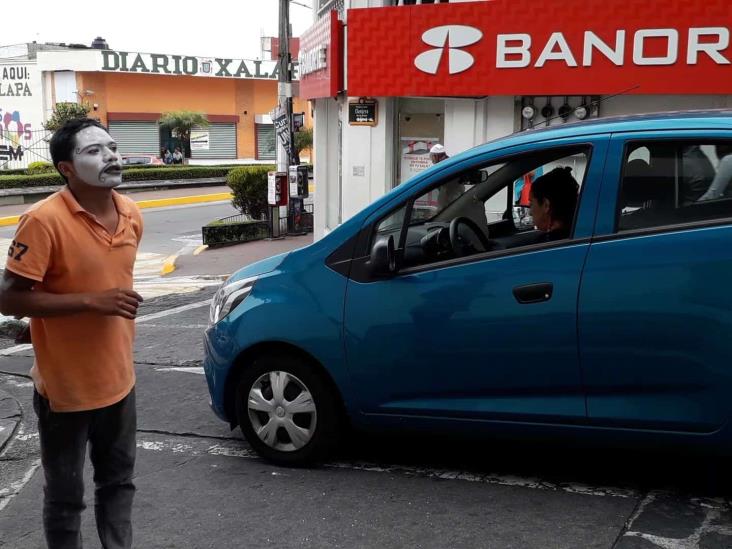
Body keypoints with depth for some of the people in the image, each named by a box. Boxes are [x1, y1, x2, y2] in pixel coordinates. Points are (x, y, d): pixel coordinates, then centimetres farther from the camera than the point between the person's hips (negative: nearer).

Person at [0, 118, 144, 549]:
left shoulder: (131, 215, -1)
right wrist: (92, 301, -25)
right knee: (66, 496, 11)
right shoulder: (44, 220, -21)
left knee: (119, 482, 20)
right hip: (66, 387, -6)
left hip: (118, 380, 6)